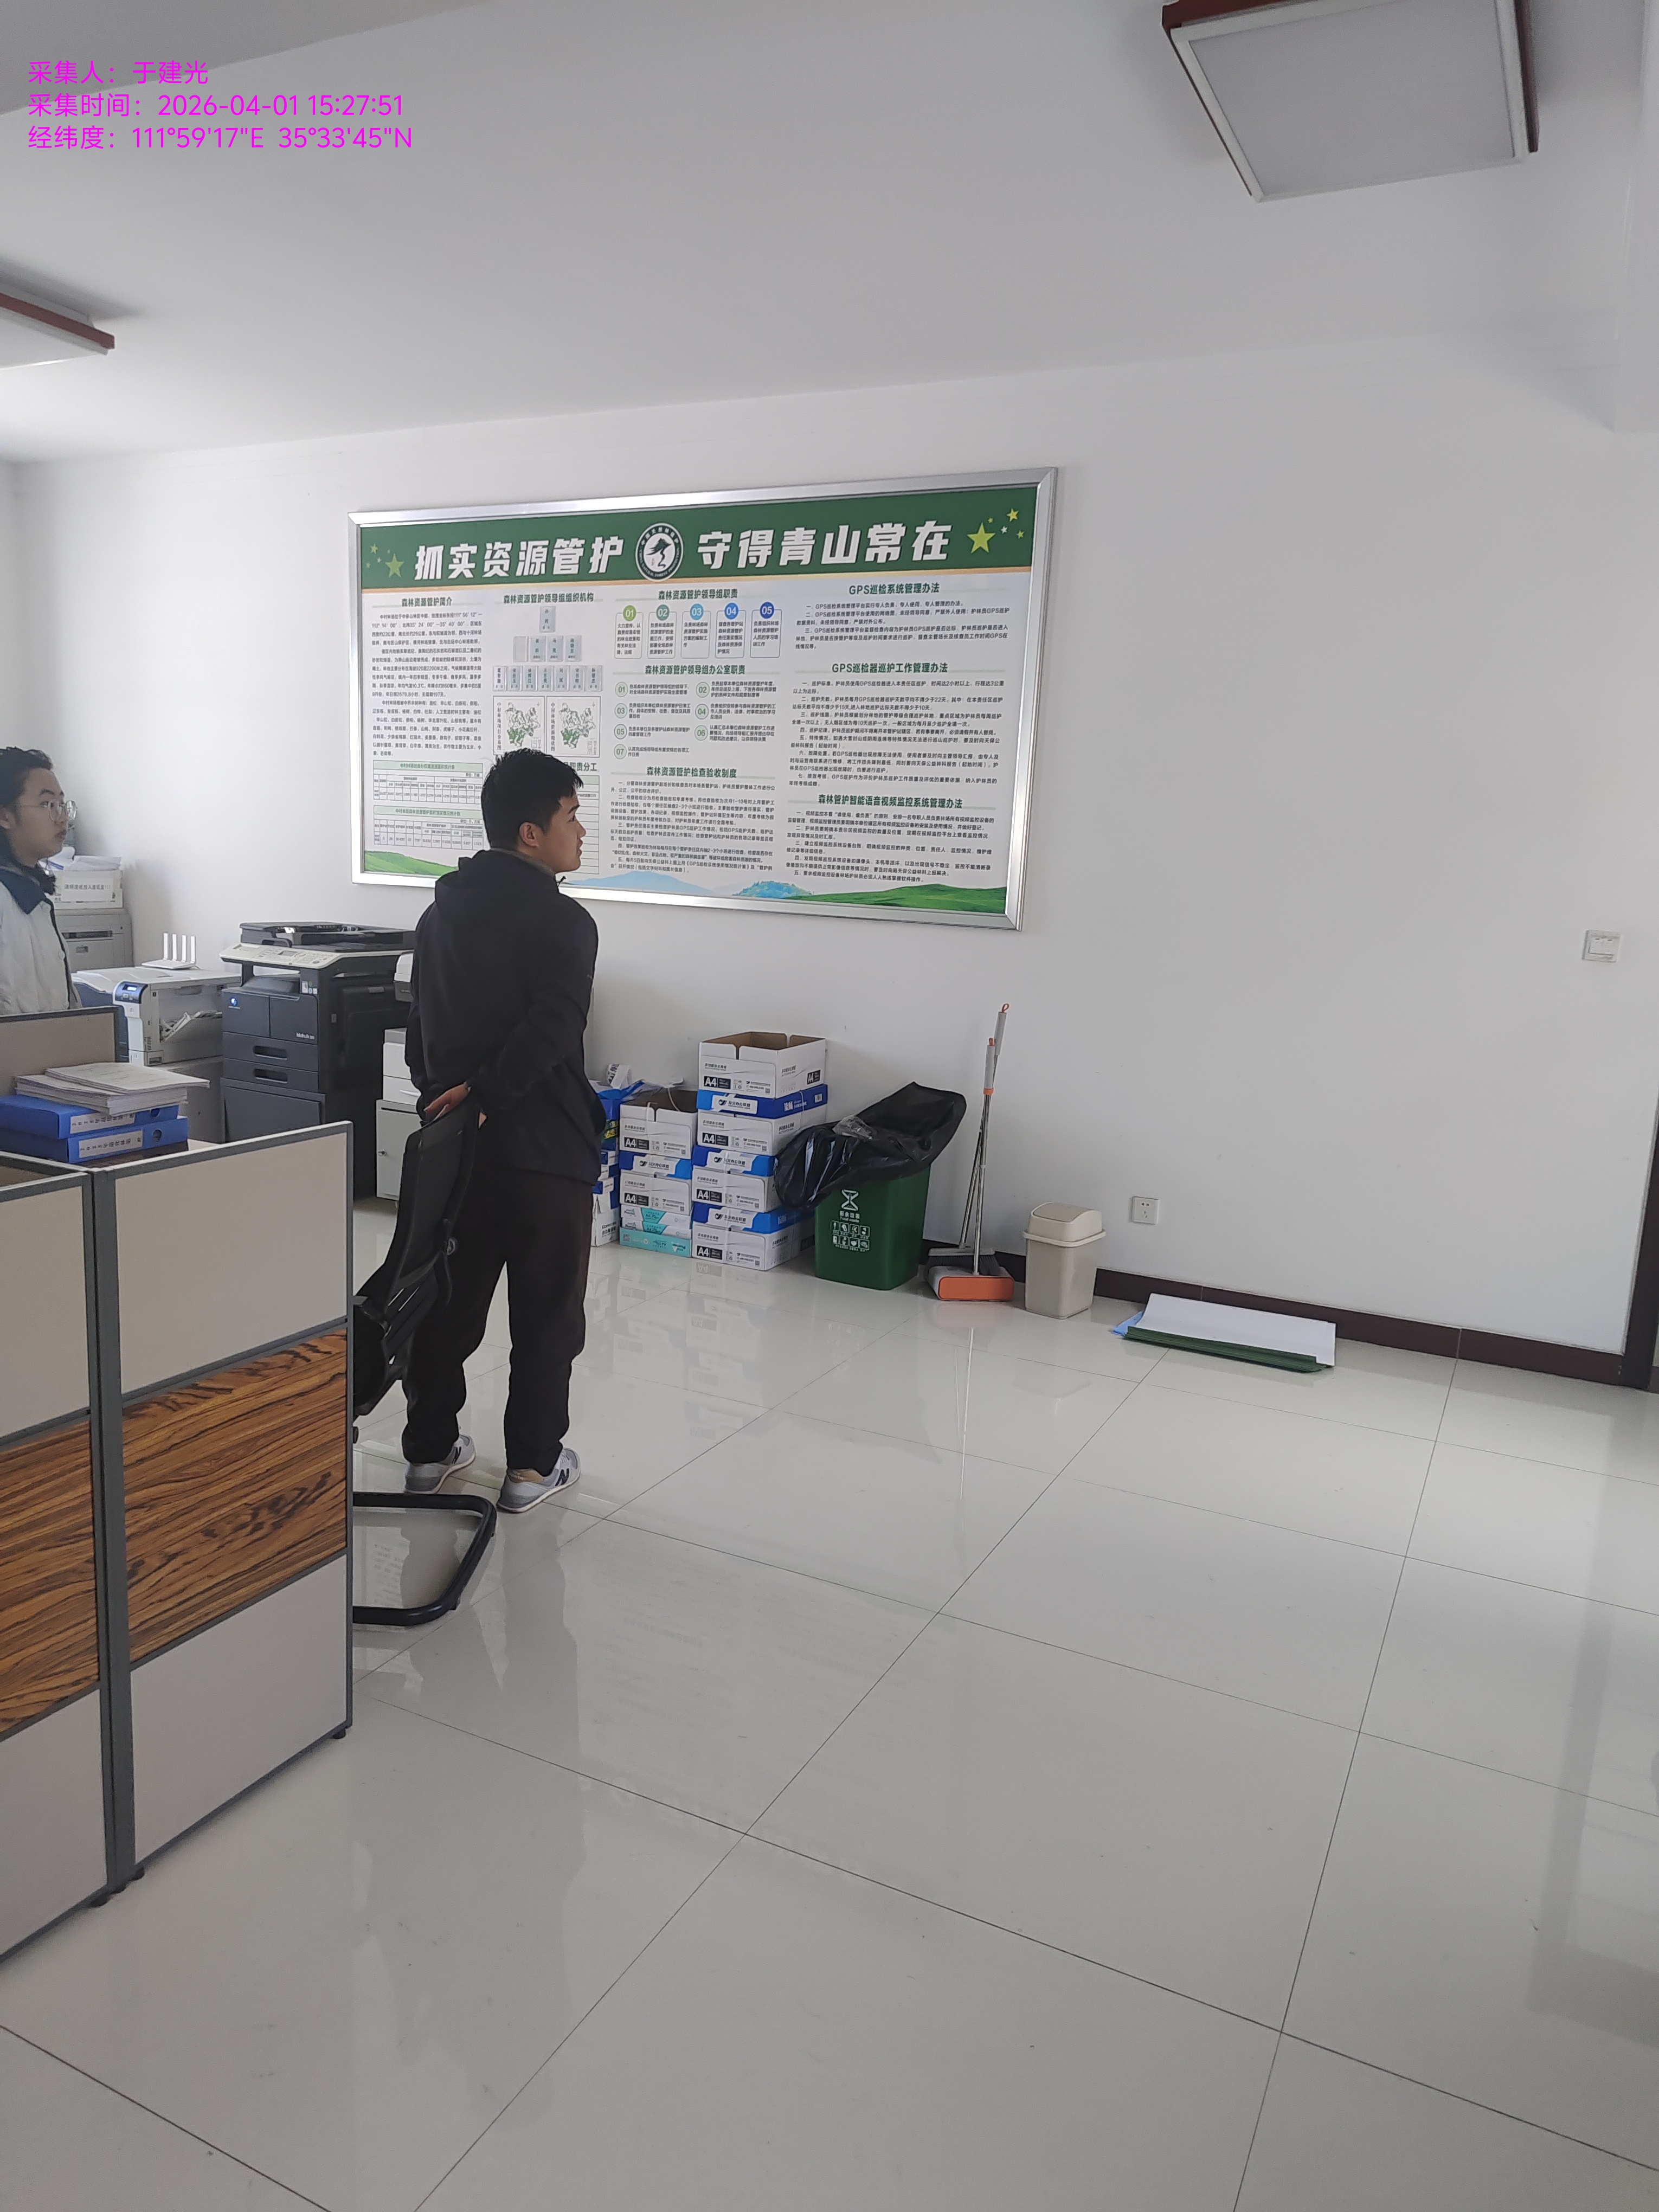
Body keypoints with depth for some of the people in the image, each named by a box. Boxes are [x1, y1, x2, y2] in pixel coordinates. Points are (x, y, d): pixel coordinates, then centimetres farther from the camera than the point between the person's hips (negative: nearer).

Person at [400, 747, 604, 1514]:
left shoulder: (440, 914, 12)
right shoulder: (562, 920, -12)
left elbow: (418, 1032, 16)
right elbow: (551, 1031, -26)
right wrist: (484, 1093, -20)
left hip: (454, 1142, 7)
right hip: (545, 1149, -7)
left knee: (448, 1301, 17)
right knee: (547, 1312, 6)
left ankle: (428, 1448, 28)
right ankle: (533, 1465, 13)